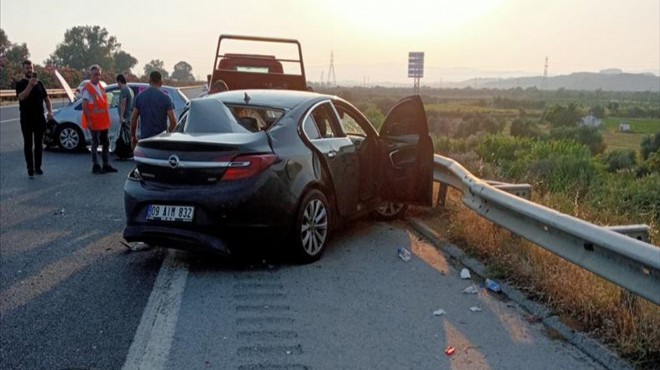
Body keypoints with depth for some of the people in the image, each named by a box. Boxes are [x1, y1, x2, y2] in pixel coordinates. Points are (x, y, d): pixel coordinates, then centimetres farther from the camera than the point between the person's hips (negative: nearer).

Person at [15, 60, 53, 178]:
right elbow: (21, 97, -19)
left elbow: (46, 98, 12)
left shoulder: (39, 83, 11)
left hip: (39, 118, 3)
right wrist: (30, 85, -30)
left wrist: (50, 111, -3)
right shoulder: (20, 84, -1)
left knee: (39, 144, 7)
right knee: (28, 144, 2)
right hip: (26, 119, -3)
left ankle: (38, 167, 16)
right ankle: (30, 168, 4)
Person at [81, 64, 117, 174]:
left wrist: (107, 119, 15)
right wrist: (88, 120, -21)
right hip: (94, 122, -8)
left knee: (106, 143, 12)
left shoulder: (101, 87, 13)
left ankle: (106, 165, 20)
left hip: (104, 121, 8)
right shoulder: (87, 89, -11)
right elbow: (84, 106, -16)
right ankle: (96, 166, 5)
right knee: (95, 143, -1)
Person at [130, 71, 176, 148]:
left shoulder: (140, 96, 3)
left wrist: (133, 136, 14)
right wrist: (168, 131, 10)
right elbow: (173, 121, -10)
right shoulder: (165, 97, -6)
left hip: (144, 138, 2)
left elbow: (133, 118, 4)